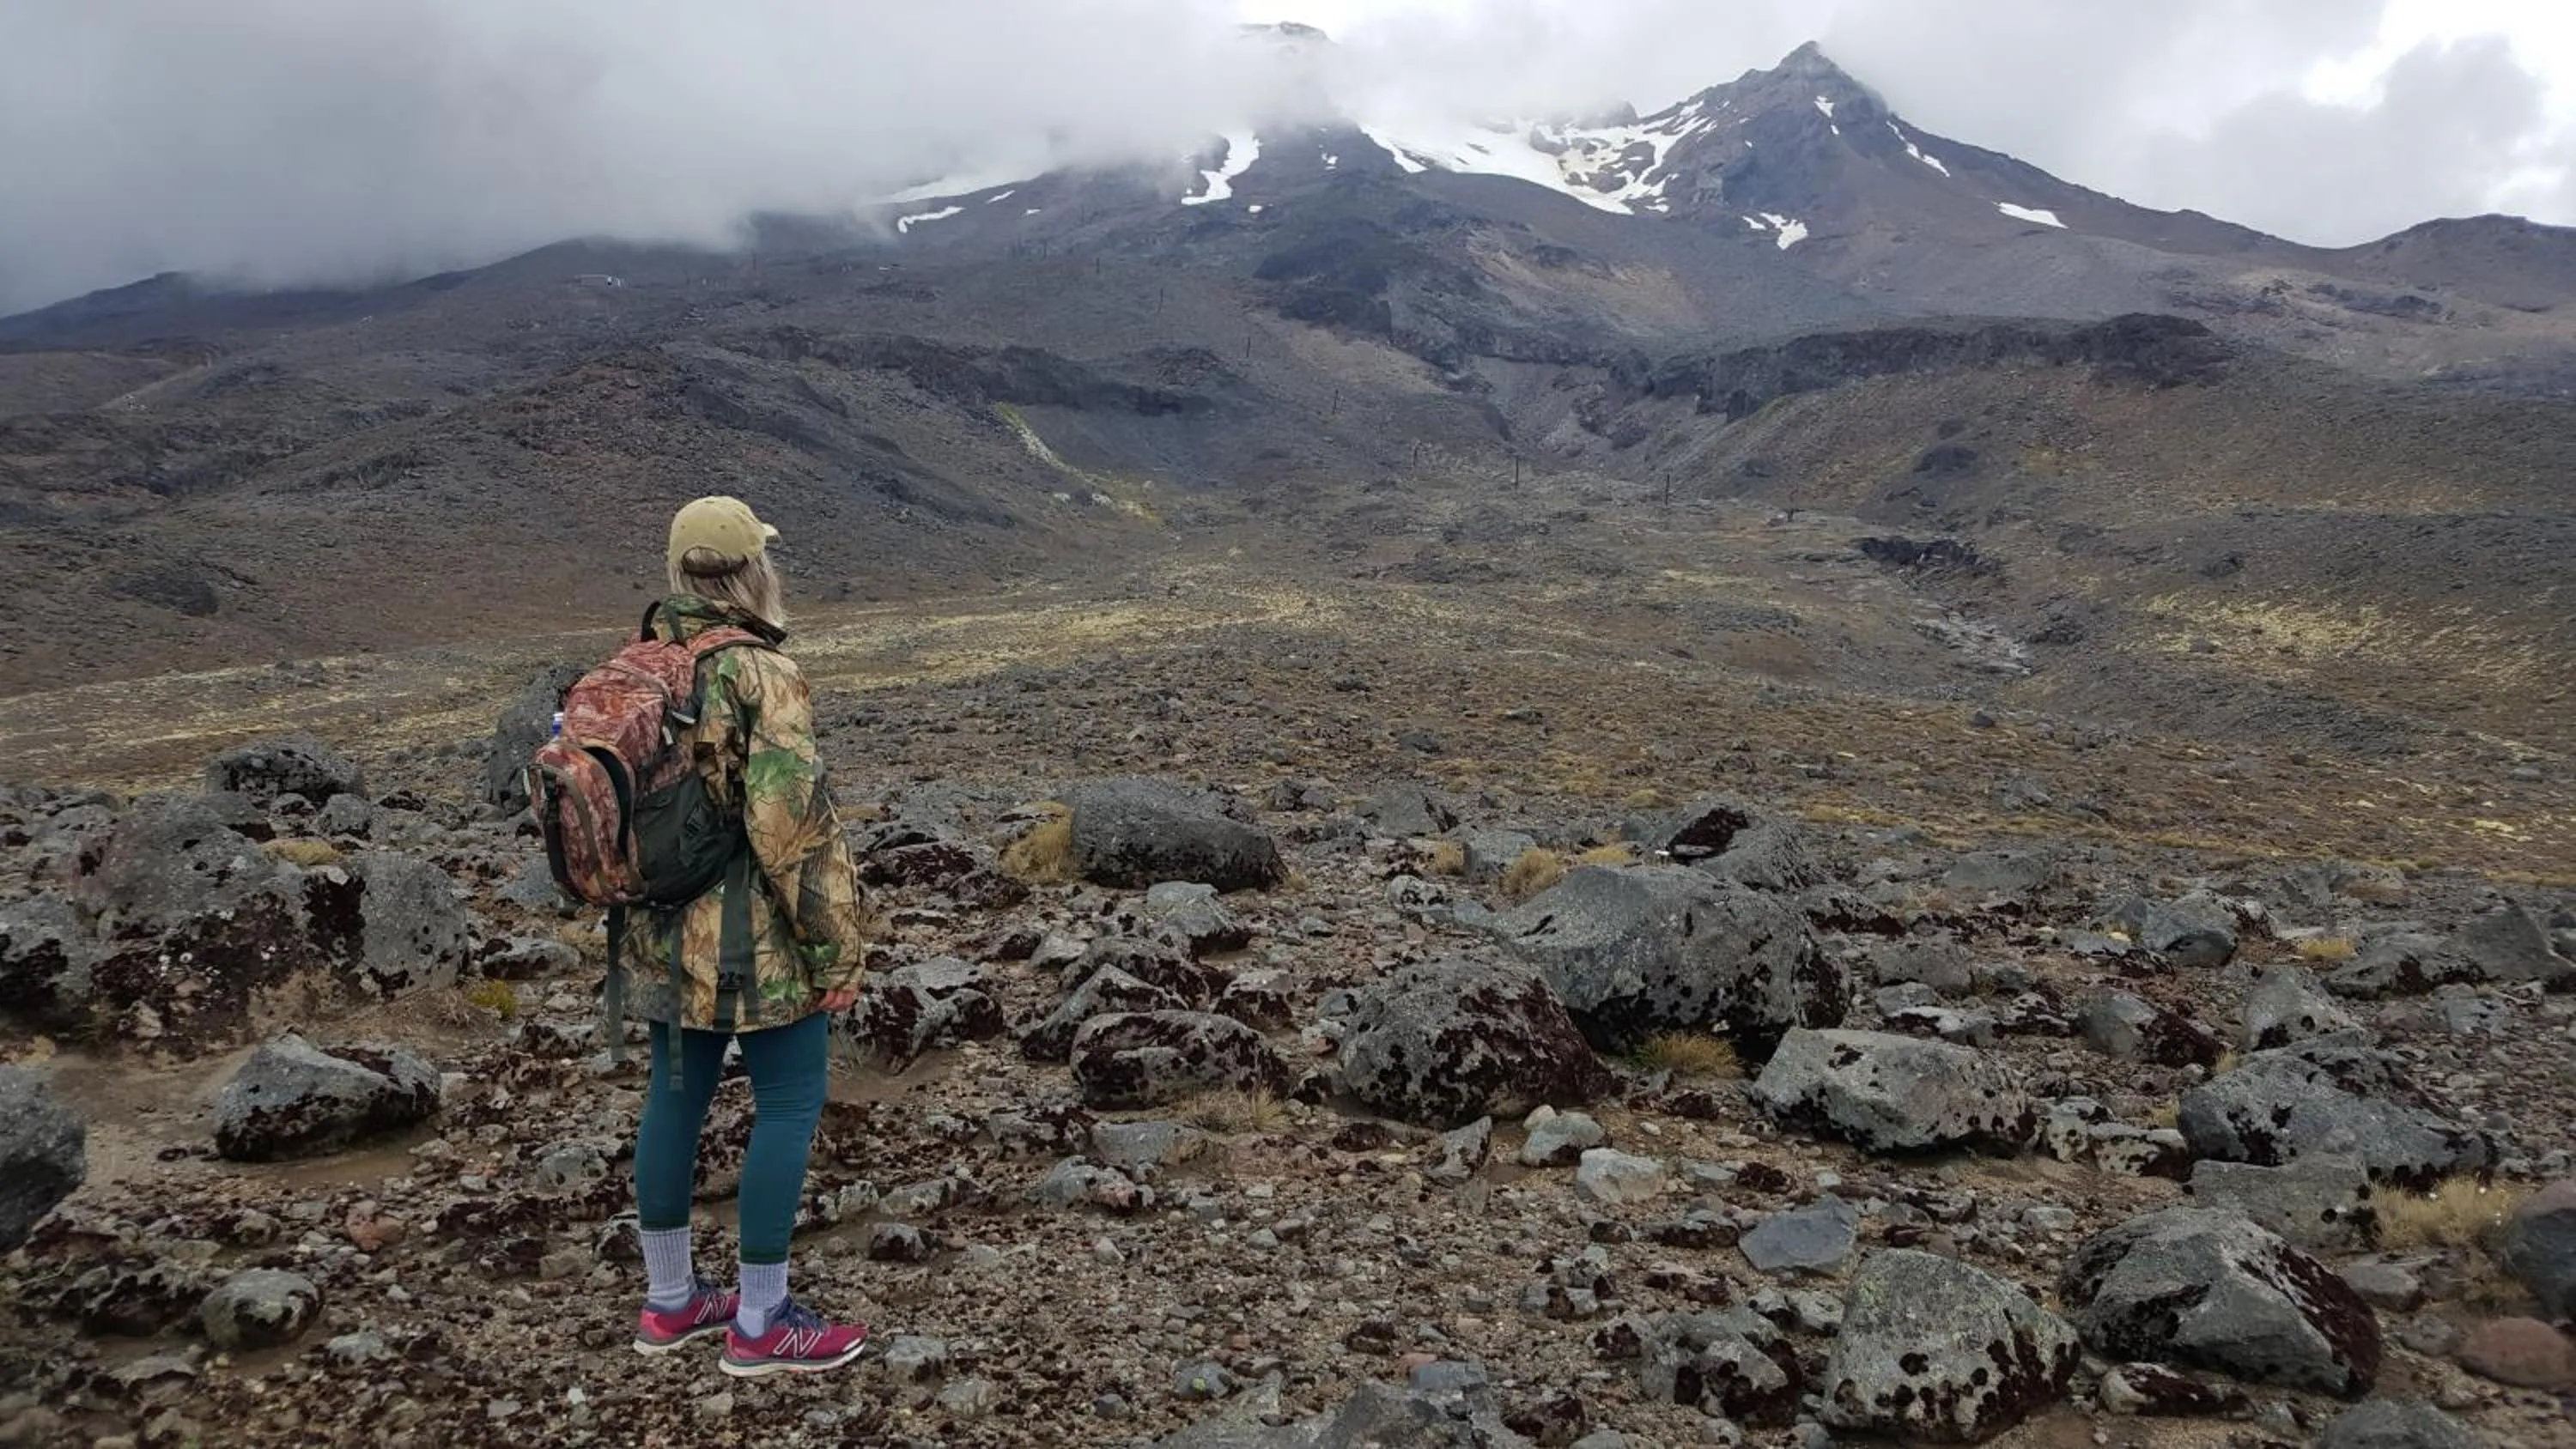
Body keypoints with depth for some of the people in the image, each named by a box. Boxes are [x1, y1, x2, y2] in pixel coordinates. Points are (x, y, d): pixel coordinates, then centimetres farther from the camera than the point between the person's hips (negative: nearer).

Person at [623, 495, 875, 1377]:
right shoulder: (760, 675, -19)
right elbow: (795, 825, -22)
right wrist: (837, 950, -14)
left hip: (666, 936, 8)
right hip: (757, 942, -8)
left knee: (675, 1097, 16)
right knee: (788, 1106, 4)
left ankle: (670, 1302, 31)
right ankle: (761, 1326, 12)